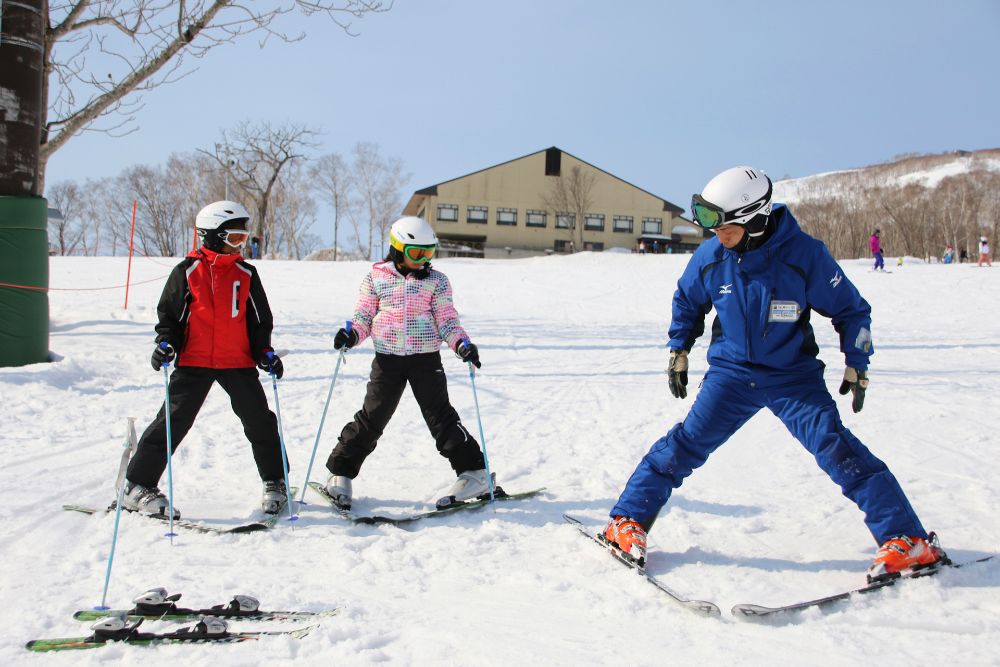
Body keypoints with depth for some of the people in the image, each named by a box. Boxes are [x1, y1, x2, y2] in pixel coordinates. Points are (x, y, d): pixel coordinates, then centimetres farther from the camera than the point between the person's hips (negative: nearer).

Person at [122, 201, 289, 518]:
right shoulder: (187, 272, -1)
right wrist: (166, 342, -10)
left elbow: (260, 320, 13)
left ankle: (275, 482, 21)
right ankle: (138, 485, 6)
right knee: (173, 421, -4)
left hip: (238, 362, 3)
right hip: (194, 361, -3)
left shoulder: (246, 274, 8)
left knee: (259, 421, 3)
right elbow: (168, 314, 6)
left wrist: (264, 353, 2)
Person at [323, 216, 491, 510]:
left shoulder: (436, 280, 3)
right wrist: (352, 334, -13)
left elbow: (447, 320, 3)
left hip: (426, 358, 0)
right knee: (372, 418, 2)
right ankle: (340, 473, 17)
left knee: (440, 416, -2)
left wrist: (462, 344, -13)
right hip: (388, 359, 1)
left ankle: (474, 473, 5)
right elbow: (364, 315, 8)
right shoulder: (376, 277, 3)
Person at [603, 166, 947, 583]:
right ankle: (628, 520, 6)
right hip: (731, 373, 2)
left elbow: (851, 310, -3)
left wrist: (857, 366, -6)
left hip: (794, 376, -2)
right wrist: (678, 352, 11)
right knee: (687, 443, -6)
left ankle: (908, 540, -8)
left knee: (836, 449, -15)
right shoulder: (710, 257, -10)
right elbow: (687, 302, 13)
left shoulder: (804, 254, -18)